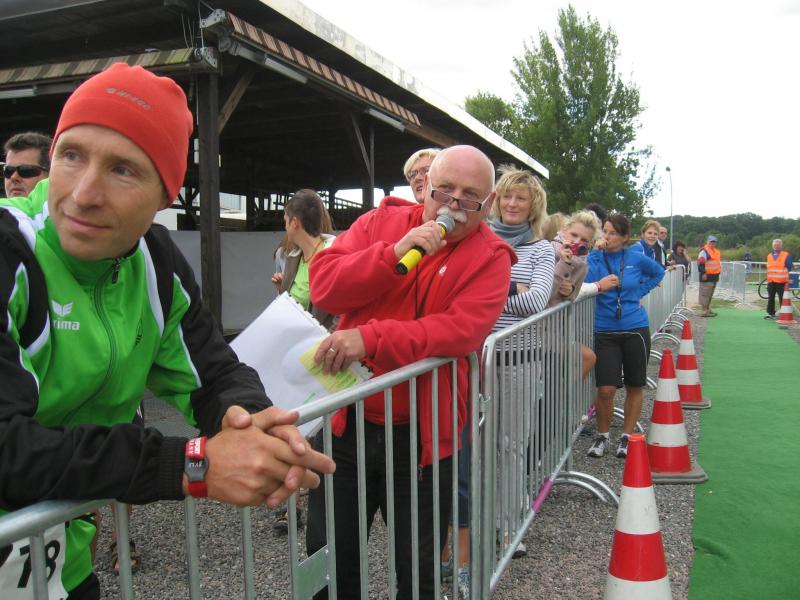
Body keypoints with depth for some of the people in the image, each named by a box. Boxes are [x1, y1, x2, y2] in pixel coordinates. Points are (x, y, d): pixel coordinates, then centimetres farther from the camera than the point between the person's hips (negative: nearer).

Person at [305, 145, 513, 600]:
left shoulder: (491, 257, -5)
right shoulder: (382, 222, 2)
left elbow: (463, 329, -21)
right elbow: (323, 285, -9)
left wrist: (370, 338, -31)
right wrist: (395, 253, -21)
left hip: (422, 432, -1)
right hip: (347, 421, 2)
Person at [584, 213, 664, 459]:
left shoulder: (636, 259, 1)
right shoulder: (594, 259, -2)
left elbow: (658, 272, 20)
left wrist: (639, 293, 9)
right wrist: (599, 286, -36)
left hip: (635, 330, 2)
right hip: (605, 331, -1)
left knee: (634, 387, 10)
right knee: (605, 390, -8)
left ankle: (627, 437, 27)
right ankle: (602, 436, 15)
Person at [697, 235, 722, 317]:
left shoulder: (716, 252, 20)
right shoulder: (704, 251, -9)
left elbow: (719, 262, 31)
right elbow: (701, 263, -17)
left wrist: (719, 271, 27)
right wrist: (703, 273, -22)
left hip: (714, 276, 10)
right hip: (706, 276, -10)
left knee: (710, 294, 15)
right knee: (705, 294, -10)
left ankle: (707, 309, 22)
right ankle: (704, 311, -11)